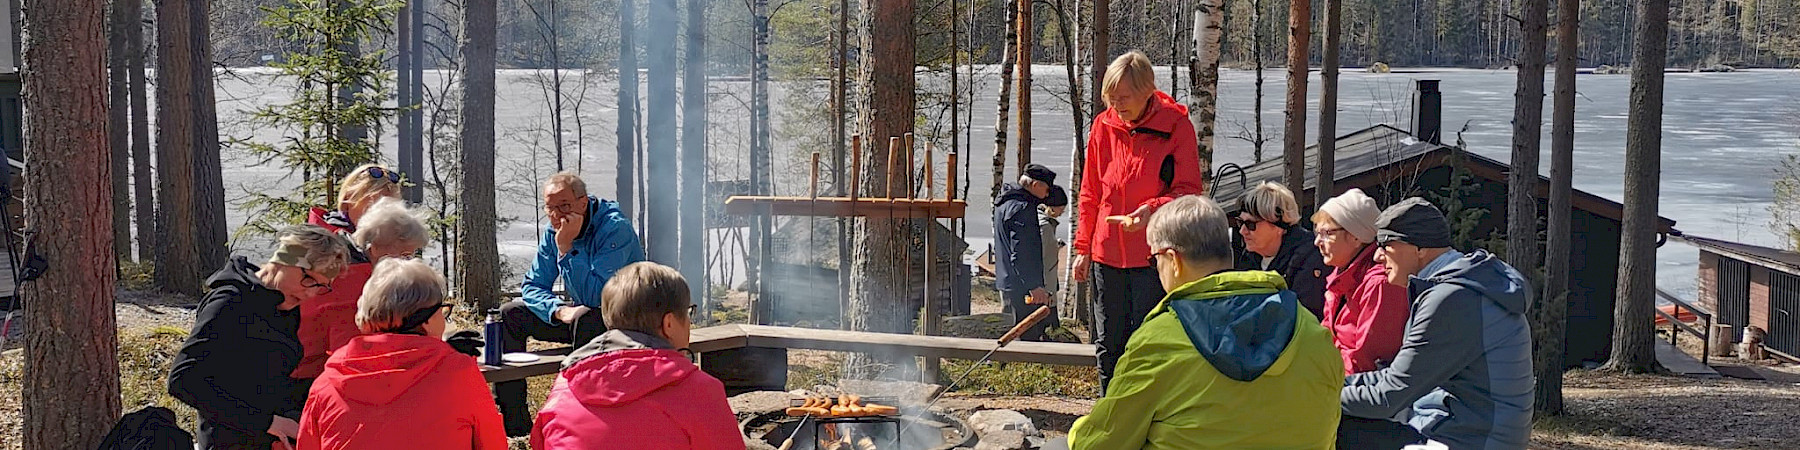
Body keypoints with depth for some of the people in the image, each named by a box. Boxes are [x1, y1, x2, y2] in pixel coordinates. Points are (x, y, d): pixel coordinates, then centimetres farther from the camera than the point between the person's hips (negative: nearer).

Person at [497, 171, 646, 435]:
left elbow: (595, 296, -32)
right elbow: (533, 286, 1)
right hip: (580, 312, 8)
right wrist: (560, 310, -20)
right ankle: (512, 420, 1)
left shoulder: (615, 229, -24)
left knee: (586, 319, -39)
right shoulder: (554, 233, -1)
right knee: (509, 313, -1)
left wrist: (566, 248, -32)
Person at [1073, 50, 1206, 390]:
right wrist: (1083, 249, 10)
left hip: (1153, 255, -4)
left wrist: (1153, 209, -25)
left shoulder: (1176, 127, -8)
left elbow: (1189, 191, -7)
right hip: (1107, 253, 4)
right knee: (1108, 345, 13)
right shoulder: (1103, 126, 4)